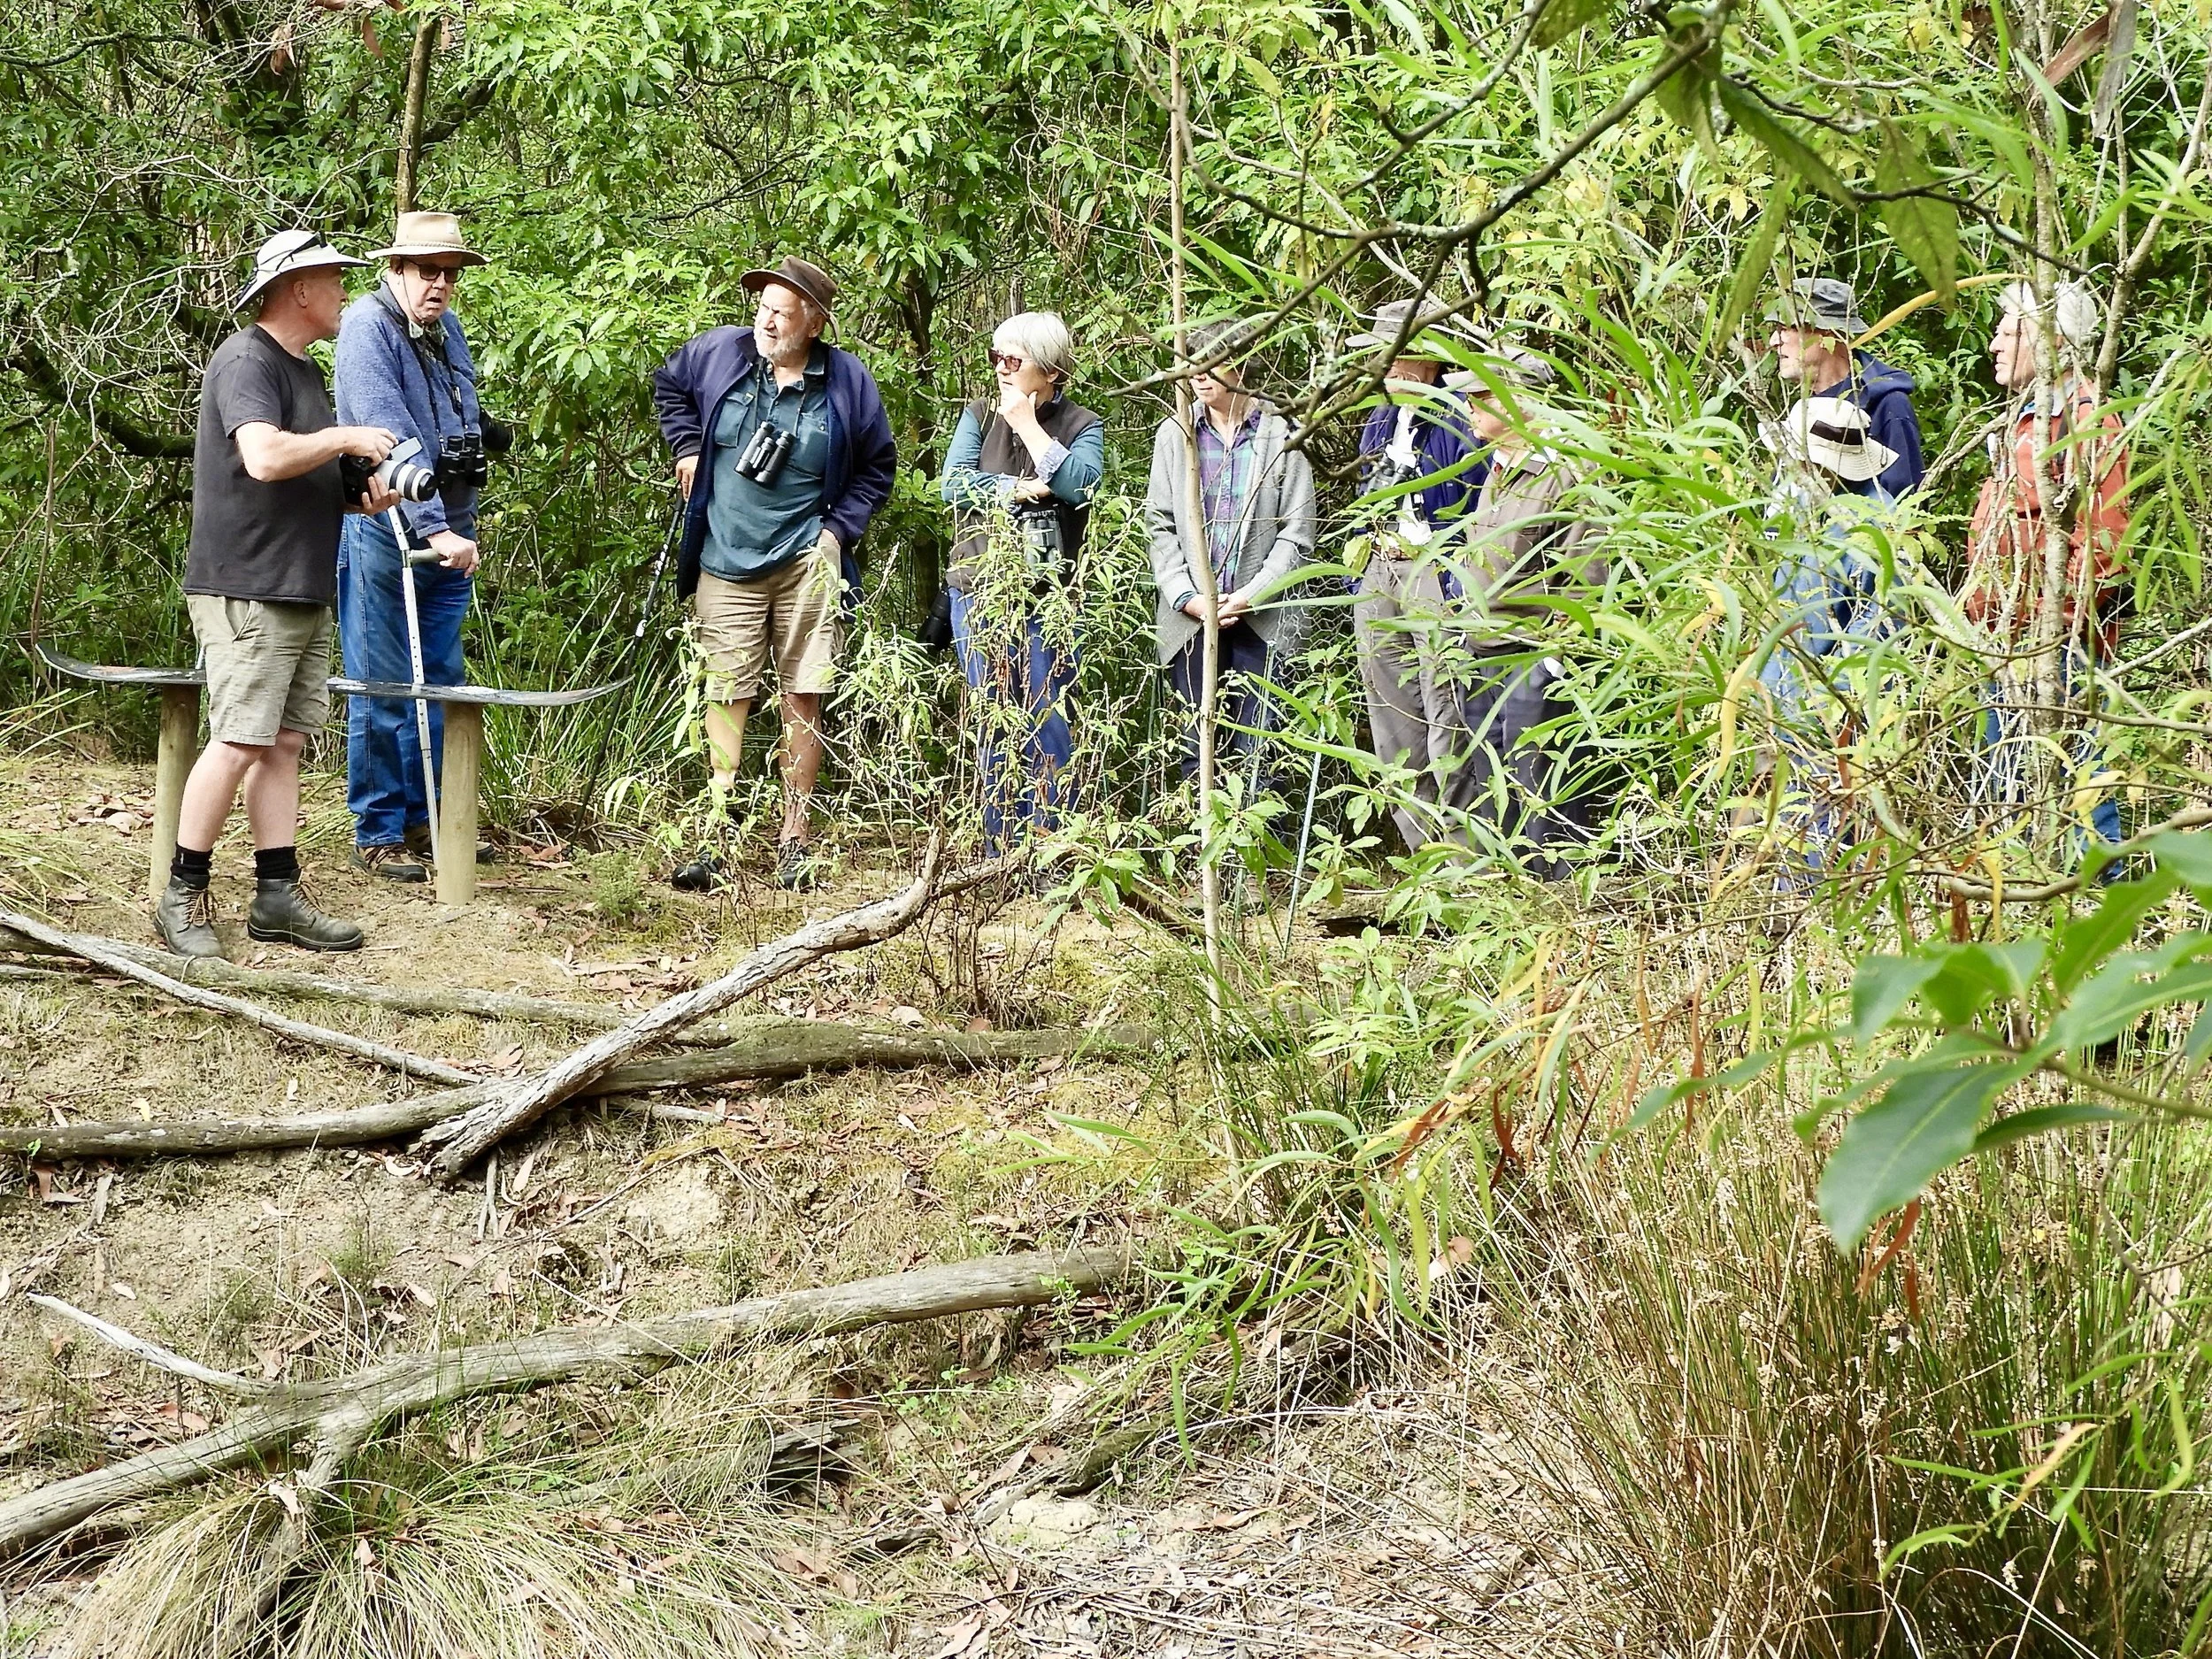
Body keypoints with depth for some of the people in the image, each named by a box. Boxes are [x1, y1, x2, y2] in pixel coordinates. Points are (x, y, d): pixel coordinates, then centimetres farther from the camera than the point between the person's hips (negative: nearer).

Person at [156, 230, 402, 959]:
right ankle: (183, 896, -2)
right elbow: (264, 457, -28)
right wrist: (346, 438, -16)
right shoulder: (246, 361, -12)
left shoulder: (304, 371, 19)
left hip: (304, 590, 9)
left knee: (284, 741, 8)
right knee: (239, 742, -10)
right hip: (247, 589, -9)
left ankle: (278, 894, 10)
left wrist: (358, 495, 8)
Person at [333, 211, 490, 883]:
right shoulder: (368, 326, -14)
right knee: (383, 689, -1)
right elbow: (392, 440, -24)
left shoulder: (449, 330, 11)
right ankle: (377, 834, 7)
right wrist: (433, 528, -30)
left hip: (449, 532, 8)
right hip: (385, 531, -8)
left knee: (440, 683, 13)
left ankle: (426, 820, 23)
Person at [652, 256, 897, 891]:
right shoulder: (719, 351, -1)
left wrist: (839, 529, -1)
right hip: (725, 562, 1)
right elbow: (669, 385, 22)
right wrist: (689, 447, 9)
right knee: (726, 695, -1)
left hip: (807, 562, -1)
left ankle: (795, 839, 7)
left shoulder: (847, 381, -1)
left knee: (803, 698, 1)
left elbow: (877, 468, 10)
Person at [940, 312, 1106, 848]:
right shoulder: (980, 416, 9)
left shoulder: (1081, 426, 3)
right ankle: (1000, 854, 14)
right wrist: (1017, 490, -12)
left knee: (1046, 724, -5)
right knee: (993, 722, 7)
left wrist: (1026, 423, -9)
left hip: (1046, 597, -2)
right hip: (979, 593, 2)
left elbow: (1077, 483, -17)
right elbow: (953, 482, -4)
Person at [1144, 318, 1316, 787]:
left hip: (1261, 620, -2)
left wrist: (1247, 598, -10)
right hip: (1189, 620, 2)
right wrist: (1189, 598, -7)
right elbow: (1160, 526, 7)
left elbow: (1296, 535, -1)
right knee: (1195, 748, 2)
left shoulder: (1282, 436, 2)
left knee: (1257, 752, -5)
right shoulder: (1174, 434, 10)